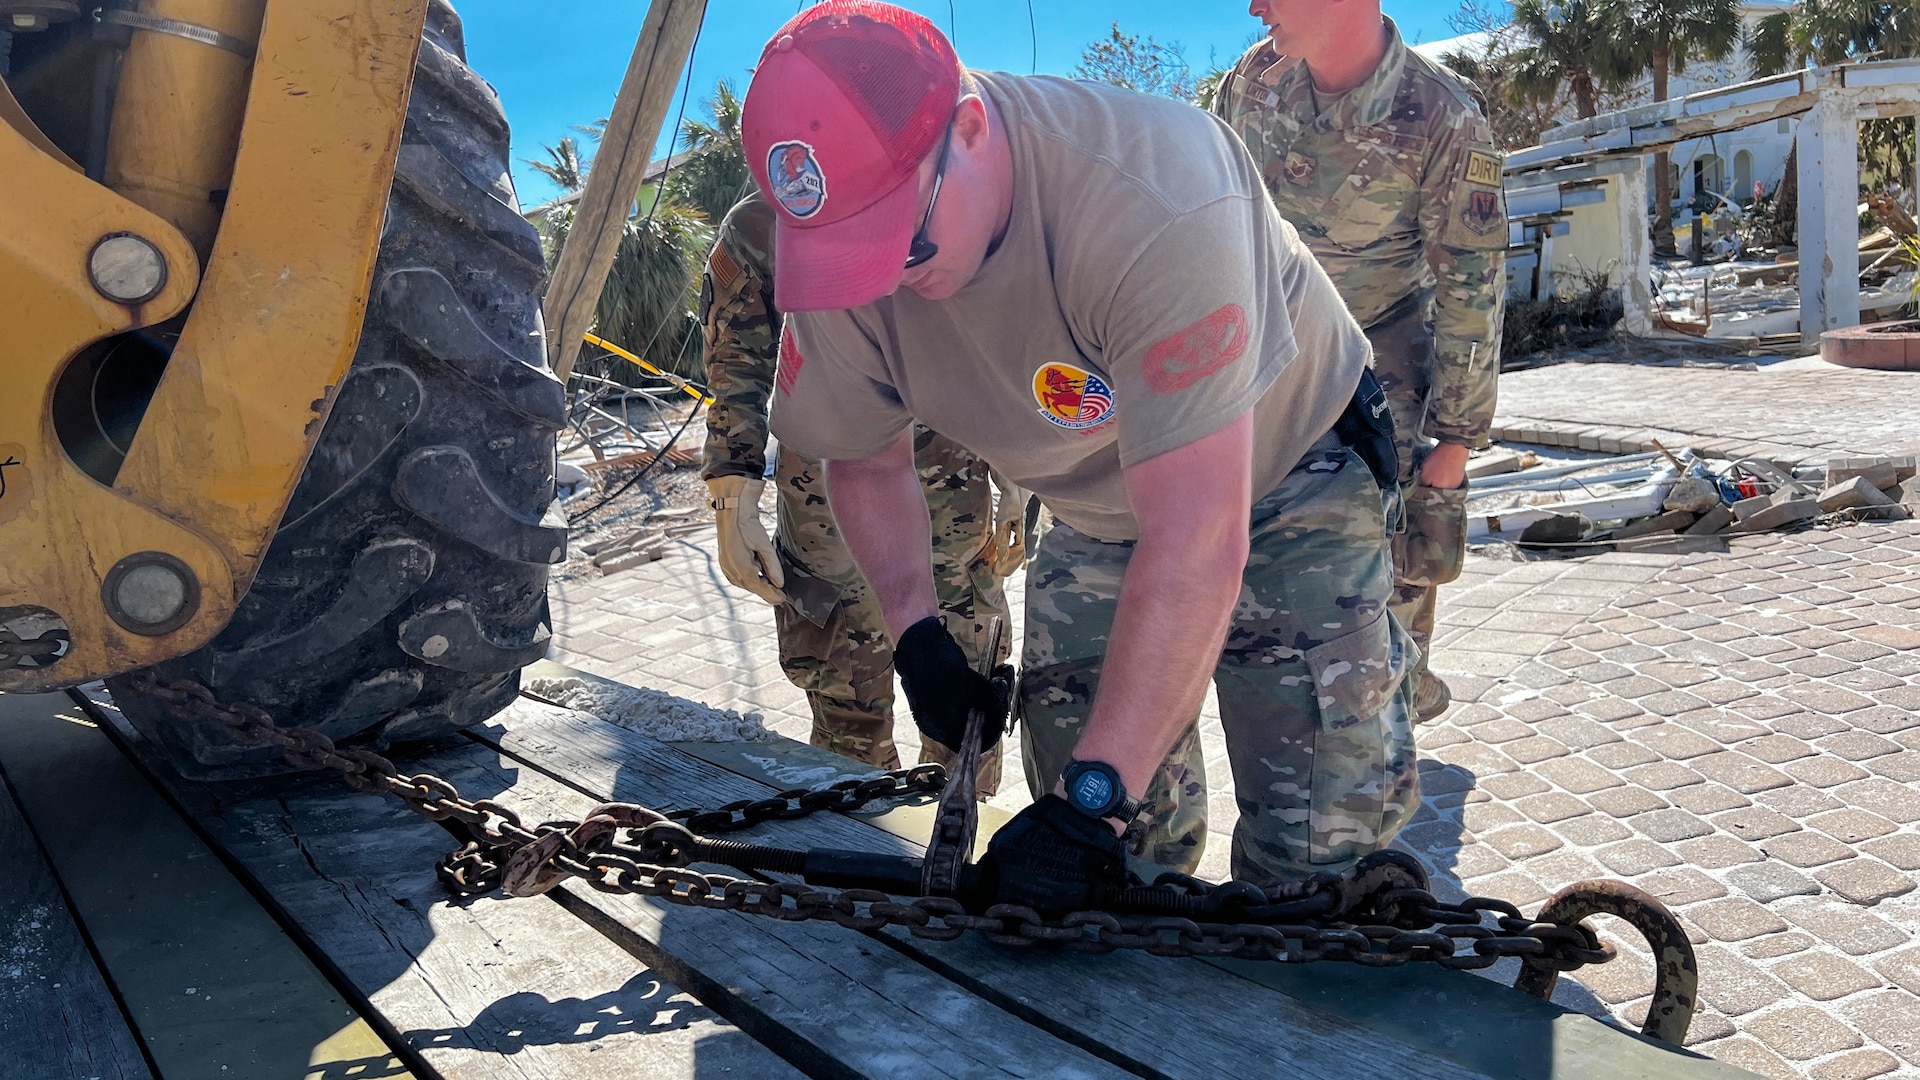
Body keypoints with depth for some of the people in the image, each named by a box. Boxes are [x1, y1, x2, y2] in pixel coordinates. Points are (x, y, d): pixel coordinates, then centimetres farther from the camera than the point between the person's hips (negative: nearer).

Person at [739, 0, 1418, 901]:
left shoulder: (1151, 194, -39)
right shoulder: (842, 247, -20)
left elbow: (1194, 546, -39)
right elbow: (864, 459, 0)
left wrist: (1093, 802, -37)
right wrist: (915, 634, -13)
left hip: (1284, 480, -4)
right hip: (1098, 516, 5)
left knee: (1312, 850, -9)